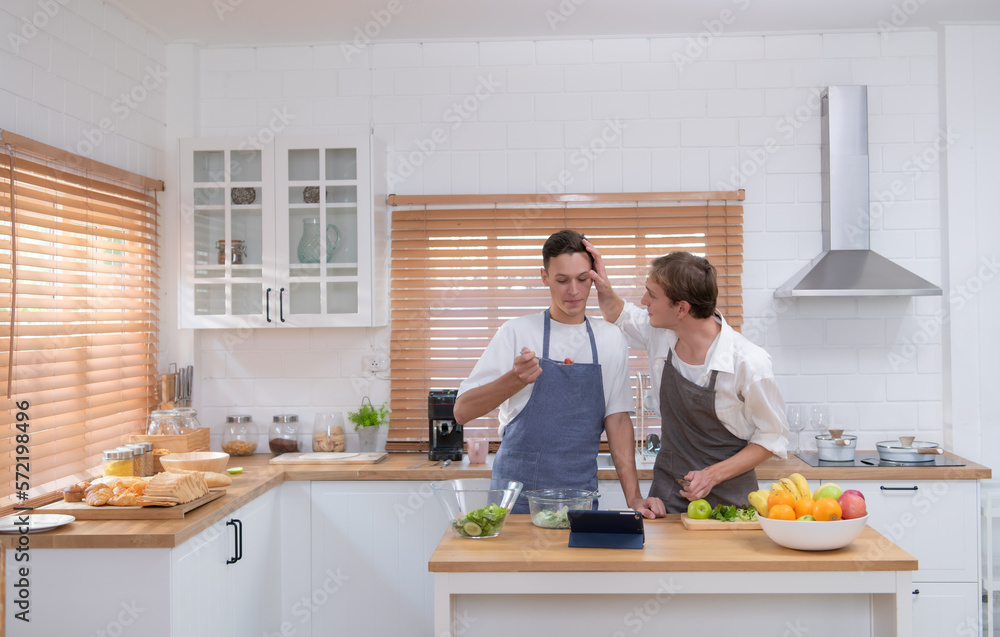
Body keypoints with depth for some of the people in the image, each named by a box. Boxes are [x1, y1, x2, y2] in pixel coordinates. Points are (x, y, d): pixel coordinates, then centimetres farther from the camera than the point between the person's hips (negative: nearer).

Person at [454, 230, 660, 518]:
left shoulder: (610, 339, 5)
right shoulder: (516, 332, -4)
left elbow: (617, 419, 4)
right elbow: (462, 411, -10)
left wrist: (633, 497, -5)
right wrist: (516, 379, -27)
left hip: (582, 497, 2)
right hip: (517, 496, -2)